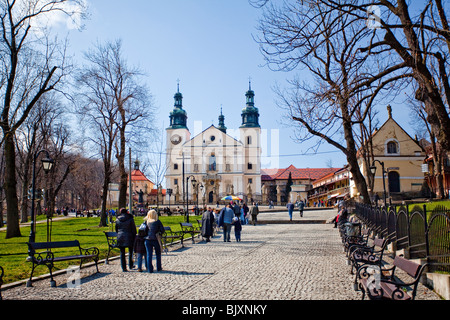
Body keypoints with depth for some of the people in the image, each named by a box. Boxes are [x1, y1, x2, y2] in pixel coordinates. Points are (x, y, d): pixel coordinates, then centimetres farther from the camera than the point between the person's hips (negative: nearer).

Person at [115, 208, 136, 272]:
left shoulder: (117, 220, 4)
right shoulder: (130, 219, -6)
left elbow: (116, 229, 13)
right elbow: (133, 229, -3)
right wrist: (134, 237, 5)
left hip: (120, 237, 2)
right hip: (129, 237, -2)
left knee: (122, 253, 6)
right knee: (130, 252, 15)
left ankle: (124, 268, 6)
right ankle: (130, 265, 19)